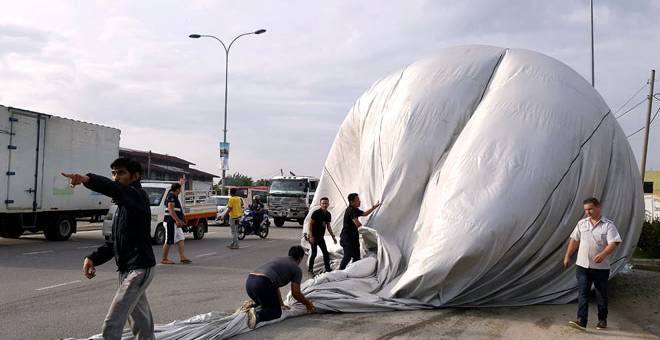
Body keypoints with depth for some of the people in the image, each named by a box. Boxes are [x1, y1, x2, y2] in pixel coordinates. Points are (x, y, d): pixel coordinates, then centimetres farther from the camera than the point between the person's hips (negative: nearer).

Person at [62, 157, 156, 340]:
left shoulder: (138, 196, -13)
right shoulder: (123, 203, 16)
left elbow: (115, 190, -38)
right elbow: (114, 242, 18)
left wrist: (87, 179, -55)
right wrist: (93, 258, 2)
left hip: (139, 269, -10)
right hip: (127, 269, 10)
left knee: (111, 325, -11)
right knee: (141, 324, 19)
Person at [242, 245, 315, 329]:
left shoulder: (279, 260, 33)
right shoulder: (296, 269, 13)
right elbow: (296, 293, 9)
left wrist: (281, 304, 40)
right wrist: (308, 304, 26)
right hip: (262, 283, -8)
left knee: (266, 304, 30)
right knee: (276, 312, 9)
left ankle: (252, 305, 4)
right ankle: (257, 314, -17)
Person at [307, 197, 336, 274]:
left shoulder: (328, 214, 7)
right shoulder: (316, 213, -14)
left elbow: (328, 226, 16)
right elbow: (310, 224, -15)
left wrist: (333, 236, 13)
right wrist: (310, 236, -22)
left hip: (321, 236, 7)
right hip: (313, 236, -7)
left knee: (325, 253, 8)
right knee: (314, 253, -5)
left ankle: (327, 268, 17)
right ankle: (310, 269, 8)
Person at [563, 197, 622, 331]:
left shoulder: (608, 225, -6)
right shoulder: (581, 223, 7)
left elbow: (614, 243, -16)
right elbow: (574, 240, 14)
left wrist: (603, 254, -32)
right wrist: (567, 256, 14)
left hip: (601, 267, -3)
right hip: (582, 265, 3)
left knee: (601, 295, 11)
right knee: (582, 294, -7)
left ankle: (602, 320, 26)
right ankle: (581, 321, -12)